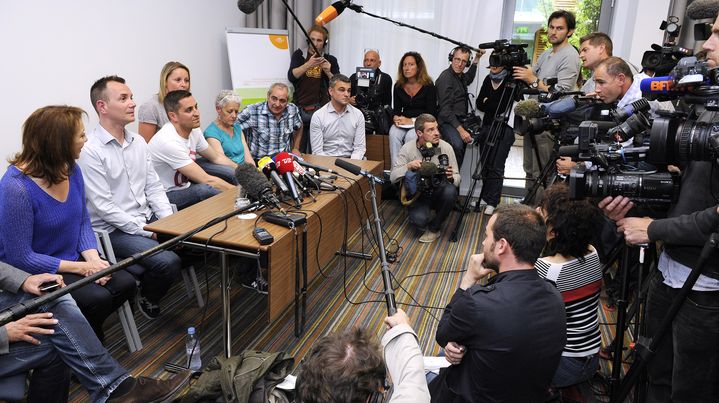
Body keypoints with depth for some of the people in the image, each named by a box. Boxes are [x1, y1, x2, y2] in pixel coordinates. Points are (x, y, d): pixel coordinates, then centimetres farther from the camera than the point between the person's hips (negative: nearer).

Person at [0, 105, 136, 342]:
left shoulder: (71, 169, -4)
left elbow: (83, 222, 4)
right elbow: (20, 257, -21)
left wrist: (94, 259, -14)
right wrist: (81, 267, -21)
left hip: (73, 258, 7)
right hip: (36, 272, -6)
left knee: (125, 283, -12)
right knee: (97, 298, -23)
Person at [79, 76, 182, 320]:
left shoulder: (138, 142, 8)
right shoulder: (90, 151, -15)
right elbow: (103, 206, -18)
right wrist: (148, 232, -18)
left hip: (148, 219, 7)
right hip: (113, 231, -7)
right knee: (168, 262, -26)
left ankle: (148, 274, 16)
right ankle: (147, 298, 7)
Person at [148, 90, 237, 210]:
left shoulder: (194, 131, -3)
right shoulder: (168, 141, -28)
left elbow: (216, 157, 15)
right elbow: (206, 180, -28)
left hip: (185, 186, 9)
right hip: (166, 195, -9)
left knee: (231, 173, -3)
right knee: (204, 189, -35)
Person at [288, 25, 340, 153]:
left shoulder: (330, 60, 9)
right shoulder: (299, 55, 8)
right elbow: (291, 76, -8)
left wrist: (328, 72, -13)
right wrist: (308, 64, -22)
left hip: (320, 110, 0)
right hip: (299, 108, 0)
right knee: (297, 151, 0)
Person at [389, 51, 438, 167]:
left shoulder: (428, 86, -6)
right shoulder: (398, 86, 7)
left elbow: (431, 114, -9)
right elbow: (397, 110, 14)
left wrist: (411, 121, -17)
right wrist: (397, 118, -10)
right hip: (404, 123, 3)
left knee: (411, 136, -34)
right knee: (393, 133, -28)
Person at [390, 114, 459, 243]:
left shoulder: (446, 147, -10)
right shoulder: (407, 149, -11)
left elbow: (457, 178, -5)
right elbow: (392, 177, -11)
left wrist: (451, 177, -29)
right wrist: (408, 166, -29)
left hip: (438, 192, 2)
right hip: (417, 194, -2)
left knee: (450, 191, -32)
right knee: (419, 219, -31)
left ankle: (434, 228, -8)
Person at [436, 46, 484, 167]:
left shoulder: (460, 75, 15)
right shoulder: (446, 78, -11)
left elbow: (468, 79, 44)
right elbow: (445, 109, -18)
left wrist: (477, 58, 36)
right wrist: (461, 130, -25)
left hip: (461, 120, 10)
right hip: (448, 122, -10)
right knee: (457, 144, -35)